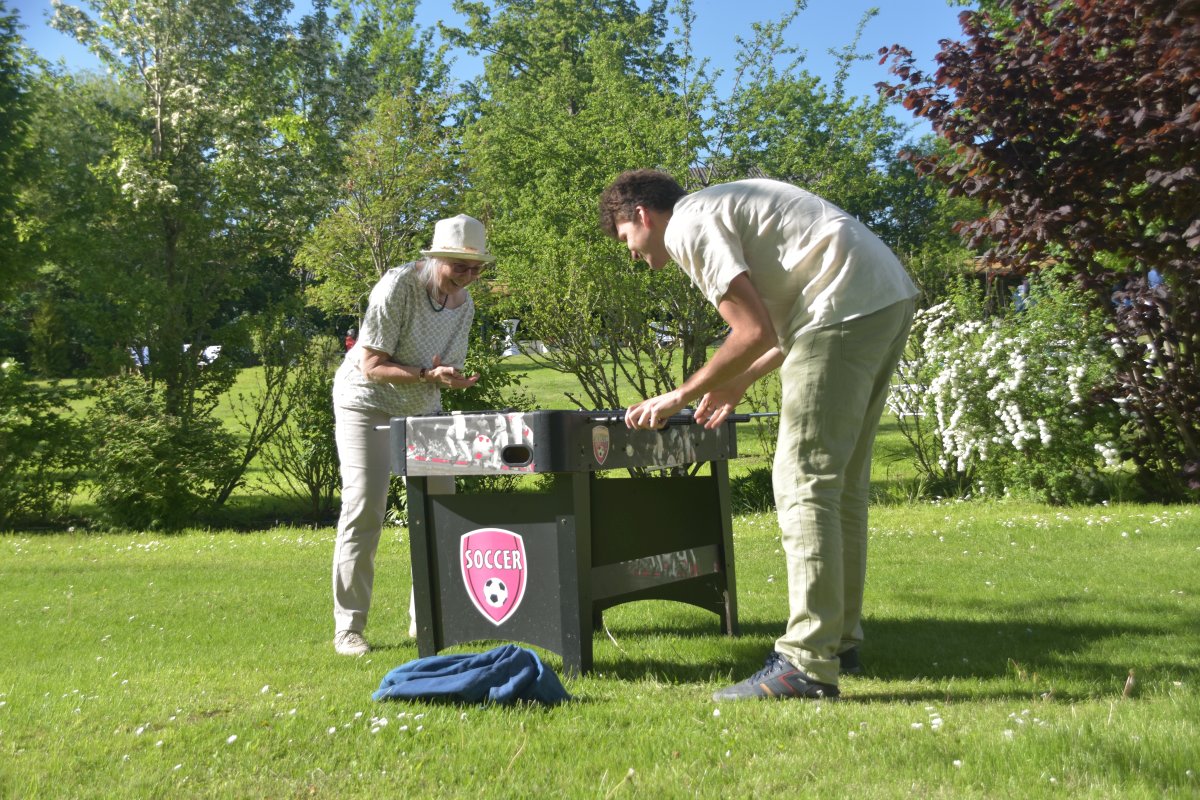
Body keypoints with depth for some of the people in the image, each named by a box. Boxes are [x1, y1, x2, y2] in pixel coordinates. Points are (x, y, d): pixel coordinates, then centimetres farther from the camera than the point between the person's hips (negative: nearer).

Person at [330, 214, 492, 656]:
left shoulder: (464, 303, -3)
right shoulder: (398, 286, -23)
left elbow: (448, 369, 2)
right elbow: (372, 367, -23)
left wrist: (450, 376, -22)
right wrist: (429, 376, -34)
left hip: (421, 410, 7)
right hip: (367, 404, -7)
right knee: (364, 506, -13)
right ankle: (348, 628, -6)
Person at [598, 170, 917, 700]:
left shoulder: (690, 225, -4)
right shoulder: (723, 205, 27)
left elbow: (755, 333, -12)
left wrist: (682, 395, -1)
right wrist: (738, 382, 28)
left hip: (850, 306, -10)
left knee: (803, 482, -9)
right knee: (841, 480, 14)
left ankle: (807, 664, -8)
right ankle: (840, 641, 23)